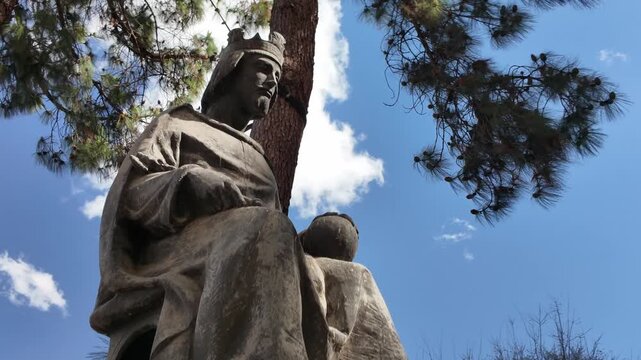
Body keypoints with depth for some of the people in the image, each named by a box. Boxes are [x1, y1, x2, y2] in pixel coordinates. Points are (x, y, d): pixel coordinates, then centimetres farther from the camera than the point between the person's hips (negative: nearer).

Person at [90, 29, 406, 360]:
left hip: (253, 277, 5)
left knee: (352, 284, -20)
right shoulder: (176, 126, 24)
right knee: (267, 230, -34)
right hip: (181, 268, -5)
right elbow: (134, 192, 4)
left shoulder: (257, 161, 37)